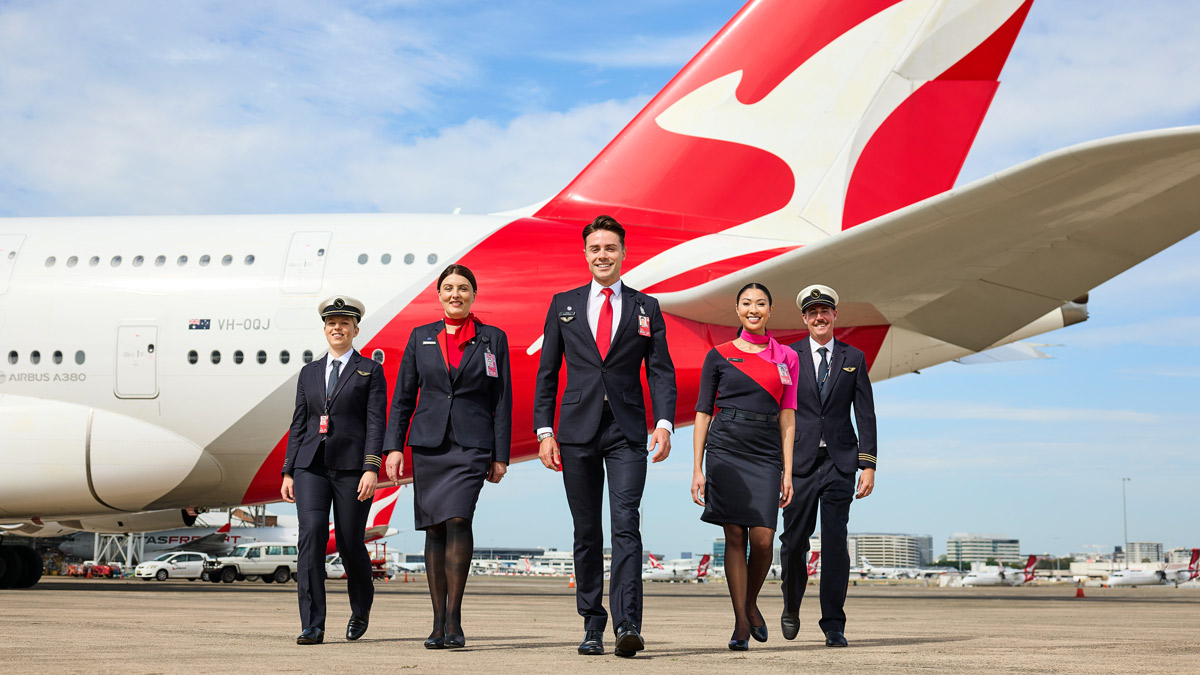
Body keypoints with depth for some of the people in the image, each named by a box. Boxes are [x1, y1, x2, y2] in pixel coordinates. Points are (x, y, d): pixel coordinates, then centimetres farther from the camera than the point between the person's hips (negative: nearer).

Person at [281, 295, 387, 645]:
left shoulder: (370, 371, 4)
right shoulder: (309, 373, 15)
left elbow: (376, 423, -4)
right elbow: (298, 425, 14)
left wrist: (371, 469, -14)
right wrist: (288, 473, 8)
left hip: (352, 467, -2)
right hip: (311, 466, 3)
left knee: (350, 544, 1)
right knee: (311, 534, -14)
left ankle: (361, 609, 30)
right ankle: (312, 626, -14)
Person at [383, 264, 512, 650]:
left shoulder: (493, 339, 6)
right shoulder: (420, 338, 11)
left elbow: (502, 401, 5)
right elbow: (403, 396, 11)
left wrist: (500, 455, 0)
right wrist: (394, 447, 2)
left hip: (472, 445, -2)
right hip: (428, 444, 3)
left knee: (458, 519, -20)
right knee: (434, 529, 3)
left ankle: (454, 619, -14)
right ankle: (438, 622, 11)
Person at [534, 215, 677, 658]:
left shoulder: (646, 308, 9)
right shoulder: (564, 305, 10)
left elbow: (661, 371, 4)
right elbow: (547, 372, 10)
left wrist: (664, 423, -10)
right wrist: (544, 430, 1)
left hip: (627, 432, -1)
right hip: (578, 431, 1)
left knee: (625, 525, -12)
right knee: (586, 532, 5)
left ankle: (627, 625, -16)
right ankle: (592, 625, 14)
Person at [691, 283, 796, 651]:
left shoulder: (786, 358, 11)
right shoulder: (719, 355, 8)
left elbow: (787, 419, 10)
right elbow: (703, 413, 7)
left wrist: (787, 472, 4)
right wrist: (697, 469, 1)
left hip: (766, 453, 1)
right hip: (726, 449, -1)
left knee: (763, 538, -9)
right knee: (735, 535, -4)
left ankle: (750, 603, 19)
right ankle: (741, 623, 3)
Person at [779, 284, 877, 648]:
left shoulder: (853, 358, 9)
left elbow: (865, 415, 7)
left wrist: (868, 465, -1)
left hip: (839, 463, 0)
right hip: (799, 463, 0)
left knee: (835, 542, -4)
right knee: (794, 541, 2)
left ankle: (833, 625, 3)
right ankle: (791, 607, 27)